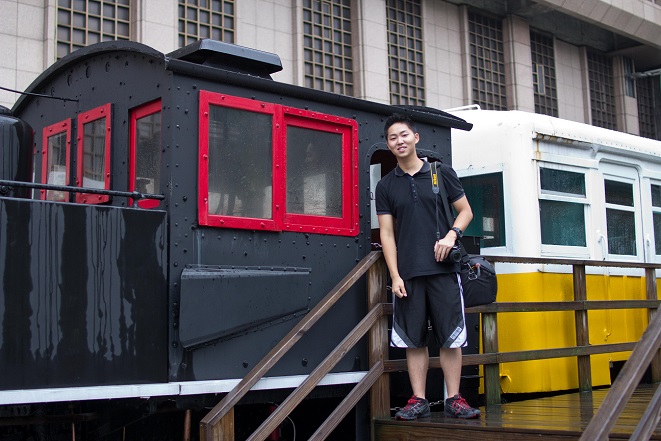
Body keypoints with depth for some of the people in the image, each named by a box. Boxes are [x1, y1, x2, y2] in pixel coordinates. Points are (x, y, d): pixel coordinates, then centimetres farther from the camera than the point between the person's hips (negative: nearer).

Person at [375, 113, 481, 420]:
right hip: (407, 274, 1)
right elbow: (387, 234, 5)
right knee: (413, 340, 3)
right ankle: (418, 400, 10)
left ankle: (454, 399, 7)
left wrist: (452, 234, -10)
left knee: (451, 338, -1)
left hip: (443, 268, -1)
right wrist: (395, 276, -3)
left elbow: (466, 211, 10)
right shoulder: (386, 186, 9)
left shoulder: (442, 173, 7)